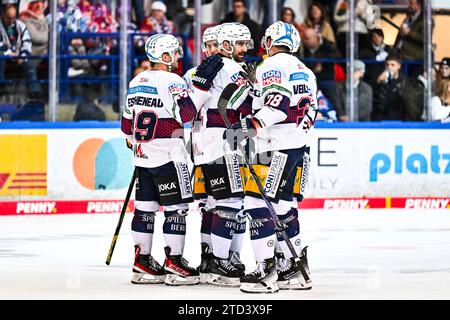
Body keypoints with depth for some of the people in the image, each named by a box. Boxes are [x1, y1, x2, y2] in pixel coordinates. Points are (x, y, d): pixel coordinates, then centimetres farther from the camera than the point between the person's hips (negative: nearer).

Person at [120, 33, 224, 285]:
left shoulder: (137, 82, 12)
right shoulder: (171, 81, -13)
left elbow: (127, 125, 17)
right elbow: (185, 113, -25)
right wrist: (203, 82, -22)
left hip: (143, 157, 8)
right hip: (167, 157, -8)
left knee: (145, 207, 9)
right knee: (176, 207, -2)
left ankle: (142, 262, 11)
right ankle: (174, 262, -3)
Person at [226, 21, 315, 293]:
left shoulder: (272, 65, -7)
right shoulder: (304, 70, 21)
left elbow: (278, 102, -22)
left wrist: (251, 125, -27)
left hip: (277, 147, -10)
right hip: (298, 146, 10)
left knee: (257, 203, -10)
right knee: (282, 205, 14)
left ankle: (267, 270, -16)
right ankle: (294, 270, 13)